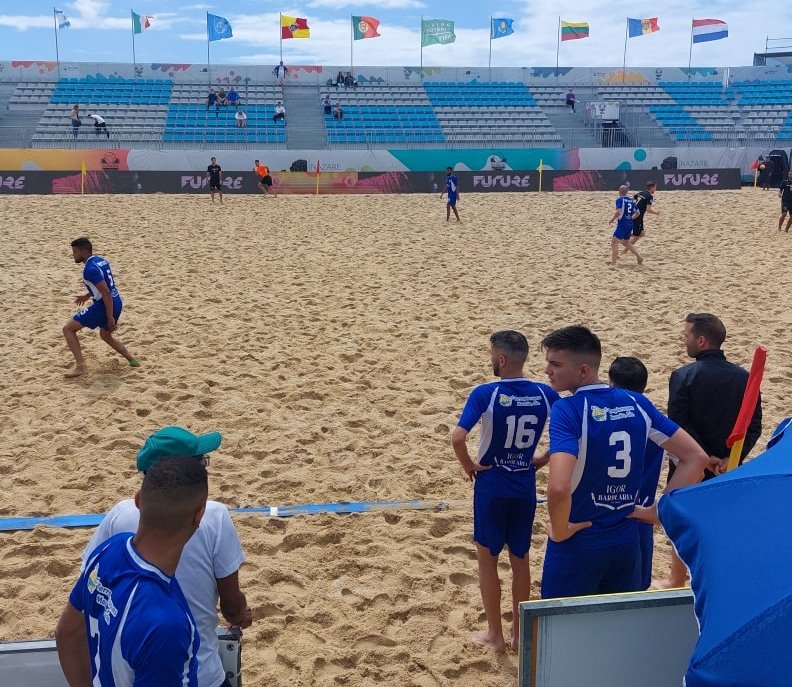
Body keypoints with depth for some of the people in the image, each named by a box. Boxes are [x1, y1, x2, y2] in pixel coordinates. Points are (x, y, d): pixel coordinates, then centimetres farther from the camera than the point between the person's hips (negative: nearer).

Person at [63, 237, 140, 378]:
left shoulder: (90, 269, -18)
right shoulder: (100, 260, 12)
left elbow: (106, 293, -23)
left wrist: (110, 318, -22)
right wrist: (87, 296, 32)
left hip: (105, 306, -9)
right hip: (117, 303, 9)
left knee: (68, 328, -1)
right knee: (105, 335, 32)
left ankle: (80, 366, -7)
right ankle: (132, 359, 27)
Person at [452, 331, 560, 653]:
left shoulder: (485, 393, -18)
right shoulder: (544, 393, -5)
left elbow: (457, 438, -28)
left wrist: (468, 466, -11)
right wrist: (545, 458, 7)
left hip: (492, 485, -4)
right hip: (525, 487, 4)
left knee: (487, 560, 13)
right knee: (520, 560, 18)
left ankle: (495, 634, 22)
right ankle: (519, 632, 28)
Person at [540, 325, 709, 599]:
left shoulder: (567, 410, -19)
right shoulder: (636, 403, 0)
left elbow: (558, 487, -34)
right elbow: (696, 457, 3)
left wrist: (560, 531, -15)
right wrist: (659, 510, 3)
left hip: (577, 545, -5)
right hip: (626, 542, 6)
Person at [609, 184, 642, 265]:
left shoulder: (620, 200, -9)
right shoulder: (632, 201, 12)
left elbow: (618, 212, -22)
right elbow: (637, 213, 16)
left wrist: (612, 219, -9)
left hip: (622, 224, -8)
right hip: (630, 224, 8)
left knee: (614, 242, -7)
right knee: (626, 242, 25)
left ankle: (613, 263, -14)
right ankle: (639, 257, 25)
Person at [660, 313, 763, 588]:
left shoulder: (683, 376, -16)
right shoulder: (743, 376, -3)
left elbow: (678, 427, -20)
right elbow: (754, 426, -5)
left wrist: (705, 458, -12)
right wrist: (731, 458, -9)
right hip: (728, 467, 4)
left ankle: (677, 580, 26)